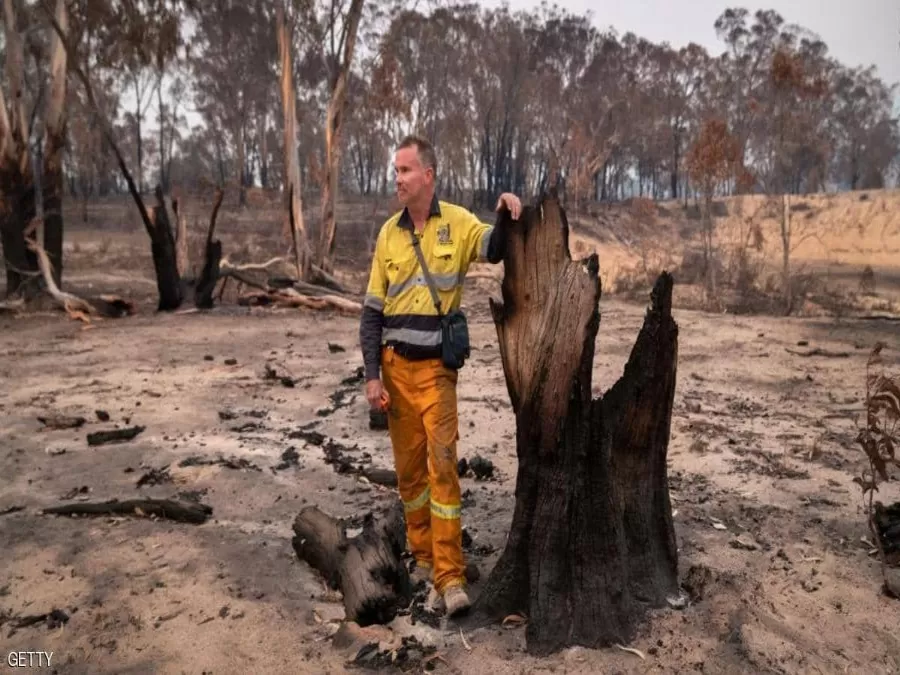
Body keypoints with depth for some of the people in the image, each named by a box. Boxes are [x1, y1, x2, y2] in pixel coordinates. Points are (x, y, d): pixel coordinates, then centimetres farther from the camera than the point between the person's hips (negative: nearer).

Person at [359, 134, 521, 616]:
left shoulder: (457, 223, -1)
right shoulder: (388, 234, 4)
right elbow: (373, 311, 4)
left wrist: (505, 216, -37)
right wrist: (372, 375, -2)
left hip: (437, 367, -3)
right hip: (395, 367, 3)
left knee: (442, 463, -7)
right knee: (408, 466, 11)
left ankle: (450, 574, 0)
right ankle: (422, 554, 29)